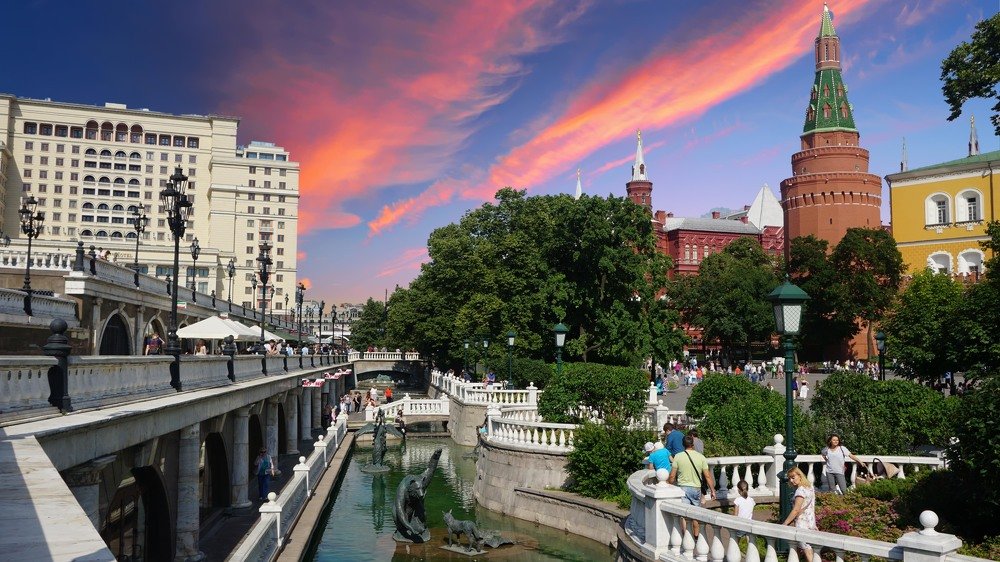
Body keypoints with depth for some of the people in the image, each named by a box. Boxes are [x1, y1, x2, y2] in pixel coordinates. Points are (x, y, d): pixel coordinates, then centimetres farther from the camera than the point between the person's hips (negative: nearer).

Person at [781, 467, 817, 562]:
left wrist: (784, 524, -18)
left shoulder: (800, 490, -17)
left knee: (806, 550, -6)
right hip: (811, 524, 9)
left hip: (802, 525, -9)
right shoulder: (810, 488, 11)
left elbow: (796, 510, -21)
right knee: (809, 549, 14)